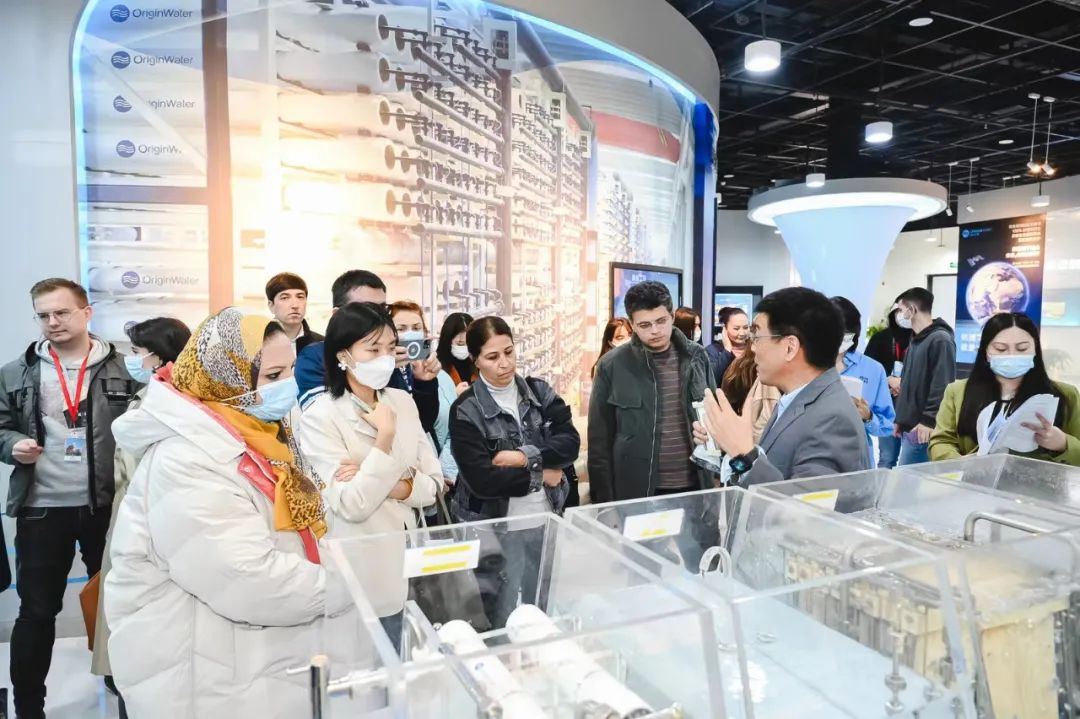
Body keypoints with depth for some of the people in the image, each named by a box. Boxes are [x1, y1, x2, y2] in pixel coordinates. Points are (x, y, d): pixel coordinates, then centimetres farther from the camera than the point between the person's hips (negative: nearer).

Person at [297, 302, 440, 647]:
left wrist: (386, 487, -16)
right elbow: (352, 506, -21)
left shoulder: (403, 401, 1)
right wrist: (385, 437, -22)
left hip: (409, 561, 5)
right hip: (363, 576, -5)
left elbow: (433, 483, 0)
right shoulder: (319, 417, -15)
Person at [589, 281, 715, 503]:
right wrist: (605, 500, -5)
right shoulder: (612, 366, -7)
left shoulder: (696, 357, 1)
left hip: (695, 486, 3)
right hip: (637, 492, -3)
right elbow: (600, 441, -3)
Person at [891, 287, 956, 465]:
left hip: (922, 428, -9)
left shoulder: (941, 340, -11)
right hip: (909, 426, 9)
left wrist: (929, 421, -21)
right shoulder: (915, 341, 19)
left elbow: (942, 387, -19)